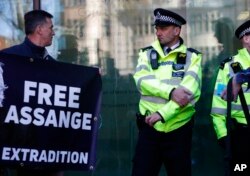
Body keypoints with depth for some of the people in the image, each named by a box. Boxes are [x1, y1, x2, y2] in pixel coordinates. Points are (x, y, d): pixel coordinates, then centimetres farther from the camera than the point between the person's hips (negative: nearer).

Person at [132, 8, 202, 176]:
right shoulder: (147, 54, 9)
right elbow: (142, 81, -9)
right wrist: (171, 92, -22)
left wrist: (162, 114, -19)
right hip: (150, 128, 1)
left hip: (179, 129, -1)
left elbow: (189, 91, -11)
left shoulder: (192, 57, 3)